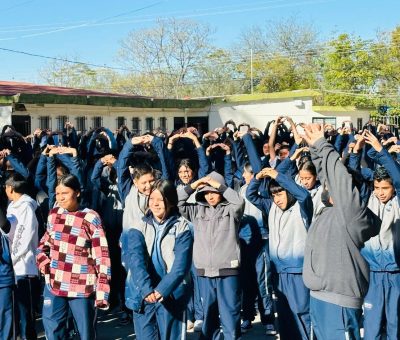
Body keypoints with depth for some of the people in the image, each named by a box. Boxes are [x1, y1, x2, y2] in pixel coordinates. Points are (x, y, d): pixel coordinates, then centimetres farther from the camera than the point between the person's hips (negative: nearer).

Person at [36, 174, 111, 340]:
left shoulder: (90, 218, -9)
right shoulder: (53, 214, 7)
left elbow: (102, 256, -10)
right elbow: (44, 243, 22)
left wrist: (102, 291, -14)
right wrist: (42, 261, 2)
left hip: (82, 287, -4)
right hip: (54, 284, 5)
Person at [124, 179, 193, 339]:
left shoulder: (182, 228, -1)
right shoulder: (139, 228, 4)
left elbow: (181, 264, -12)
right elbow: (135, 259, -11)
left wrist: (162, 290, -26)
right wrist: (146, 290, -28)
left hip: (172, 297, -2)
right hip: (142, 297, 2)